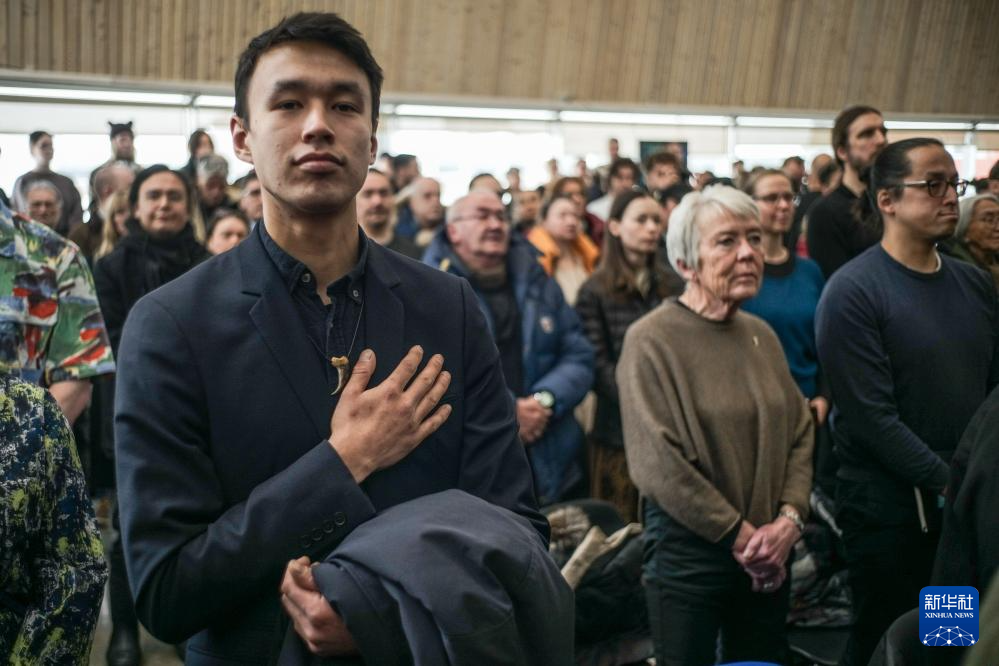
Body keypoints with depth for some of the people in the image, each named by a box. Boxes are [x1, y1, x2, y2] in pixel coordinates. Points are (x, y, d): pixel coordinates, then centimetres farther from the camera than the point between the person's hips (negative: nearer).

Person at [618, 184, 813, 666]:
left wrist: (789, 518, -6)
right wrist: (740, 535, -15)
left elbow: (799, 433, 9)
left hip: (768, 561, 6)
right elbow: (658, 463, -19)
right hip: (686, 559, -6)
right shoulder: (651, 340, -14)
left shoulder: (760, 335, 8)